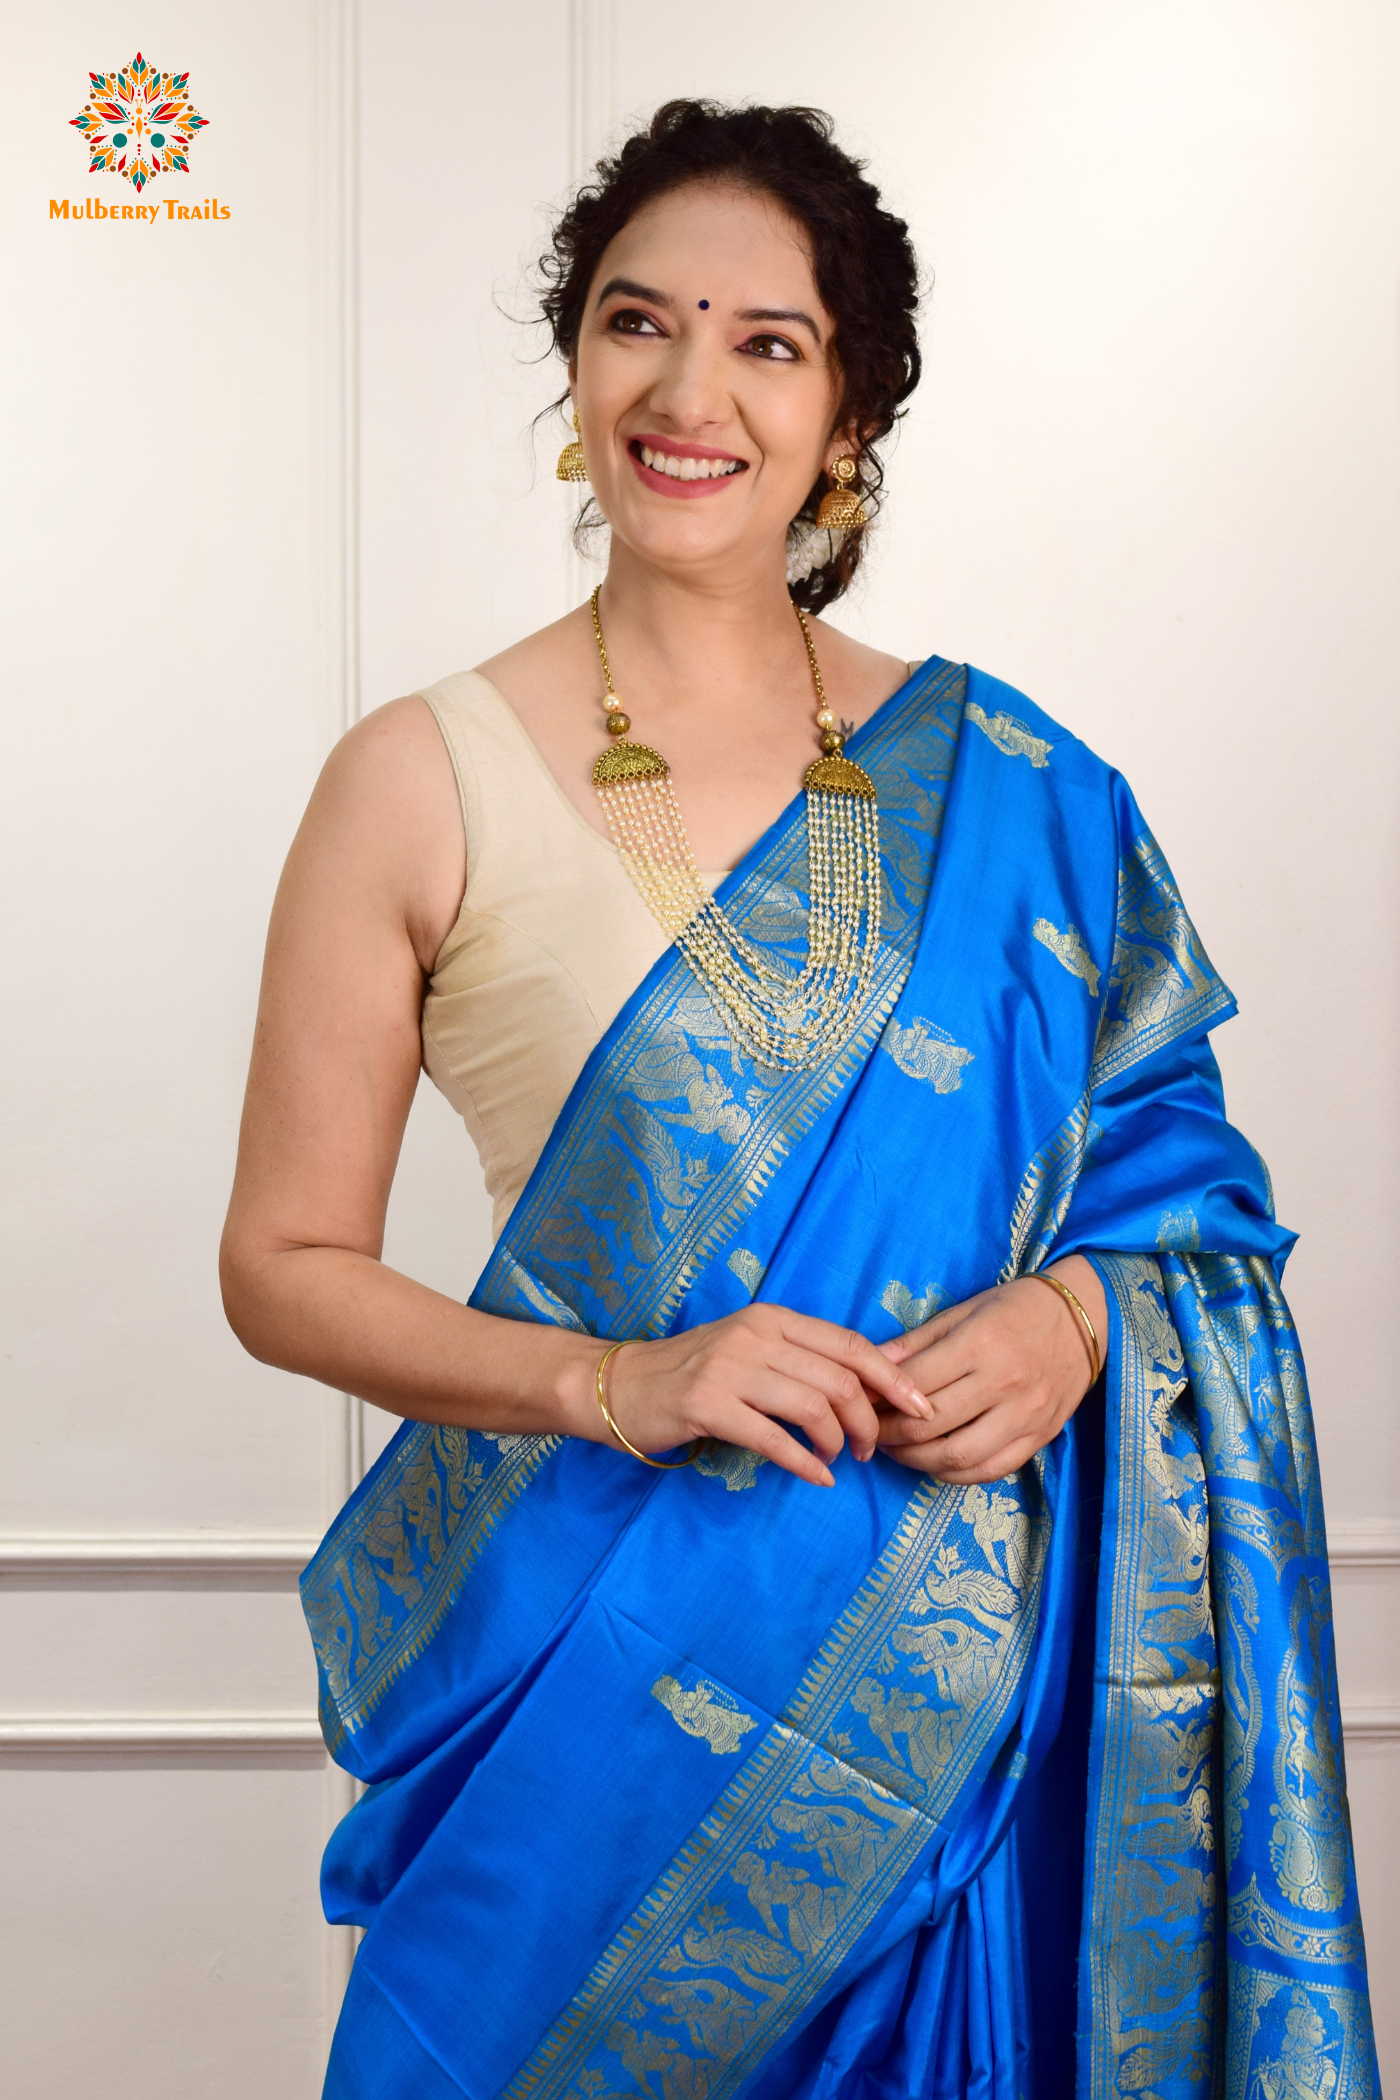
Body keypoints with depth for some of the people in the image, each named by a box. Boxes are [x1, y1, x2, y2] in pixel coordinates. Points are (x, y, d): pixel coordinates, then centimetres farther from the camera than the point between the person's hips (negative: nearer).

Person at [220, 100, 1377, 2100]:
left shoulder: (1002, 785, 2)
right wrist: (611, 1380, -17)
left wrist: (1072, 1317, -12)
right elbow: (286, 1263, -3)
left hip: (968, 1654, 3)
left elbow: (1172, 1164, 9)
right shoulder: (422, 781, -5)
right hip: (605, 1670, -2)